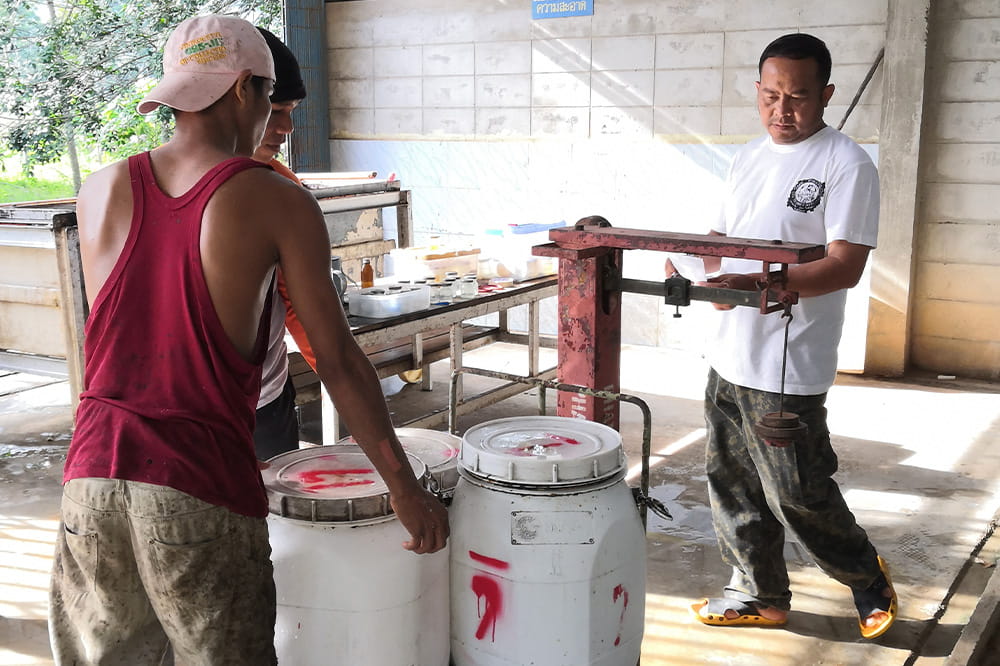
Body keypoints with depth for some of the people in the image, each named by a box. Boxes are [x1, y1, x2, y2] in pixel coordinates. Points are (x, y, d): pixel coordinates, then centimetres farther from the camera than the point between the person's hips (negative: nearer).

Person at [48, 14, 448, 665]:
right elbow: (339, 362, -5)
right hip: (203, 495, -4)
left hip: (94, 477, 5)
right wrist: (406, 489, 2)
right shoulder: (279, 201, -4)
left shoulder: (101, 189, 7)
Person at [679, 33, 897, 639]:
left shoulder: (847, 165, -10)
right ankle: (760, 594, 32)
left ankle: (866, 575, 29)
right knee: (732, 483, 14)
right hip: (730, 356, 8)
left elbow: (845, 267, -18)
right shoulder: (750, 157, 13)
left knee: (798, 495, 1)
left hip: (789, 368, -7)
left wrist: (752, 284, -29)